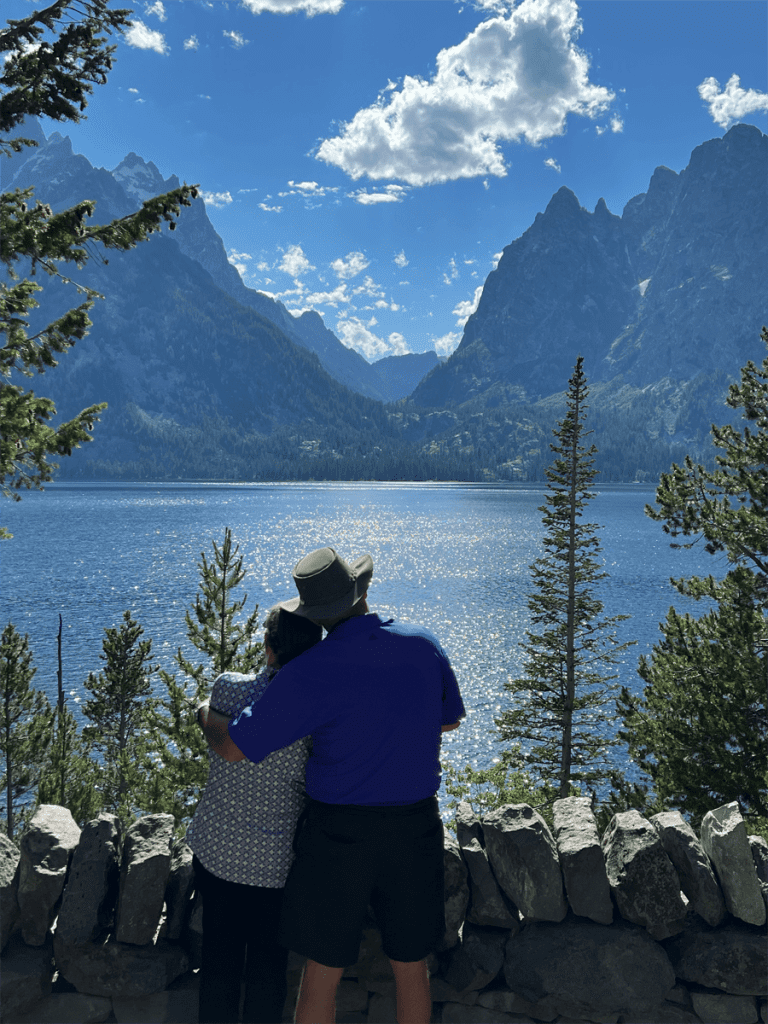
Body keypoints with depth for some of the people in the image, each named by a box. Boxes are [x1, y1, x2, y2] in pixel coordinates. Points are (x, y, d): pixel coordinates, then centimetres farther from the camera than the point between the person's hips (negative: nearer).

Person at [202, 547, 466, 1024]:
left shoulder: (312, 671, -18)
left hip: (340, 832, -3)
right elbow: (449, 720, 13)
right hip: (416, 825, 4)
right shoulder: (423, 644, -4)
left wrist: (207, 715, 7)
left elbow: (233, 747, -14)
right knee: (411, 964, 19)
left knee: (323, 969, 13)